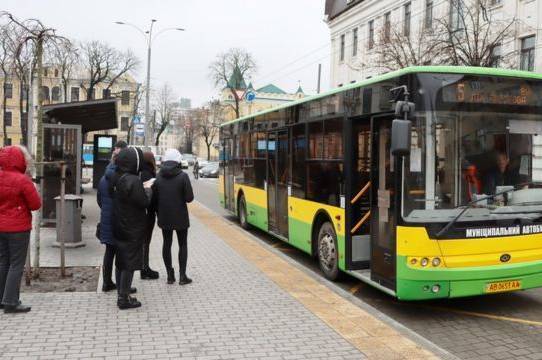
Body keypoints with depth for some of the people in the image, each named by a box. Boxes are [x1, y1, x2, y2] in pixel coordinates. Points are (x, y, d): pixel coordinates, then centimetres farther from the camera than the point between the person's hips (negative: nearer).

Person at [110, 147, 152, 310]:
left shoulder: (115, 178, 4)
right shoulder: (133, 181, -23)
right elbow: (145, 202, -20)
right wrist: (148, 189, -1)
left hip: (119, 228, 8)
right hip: (132, 230, -8)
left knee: (122, 262, 17)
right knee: (130, 263, 0)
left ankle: (122, 292, 27)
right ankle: (124, 298, 5)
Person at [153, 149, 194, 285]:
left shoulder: (158, 177, -2)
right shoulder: (183, 176, -13)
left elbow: (154, 198, 2)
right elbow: (189, 198, -16)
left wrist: (159, 212, 14)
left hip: (164, 217, 3)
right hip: (180, 217, -3)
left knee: (167, 244, 14)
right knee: (182, 244, 10)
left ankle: (170, 275, 17)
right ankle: (182, 276, 8)